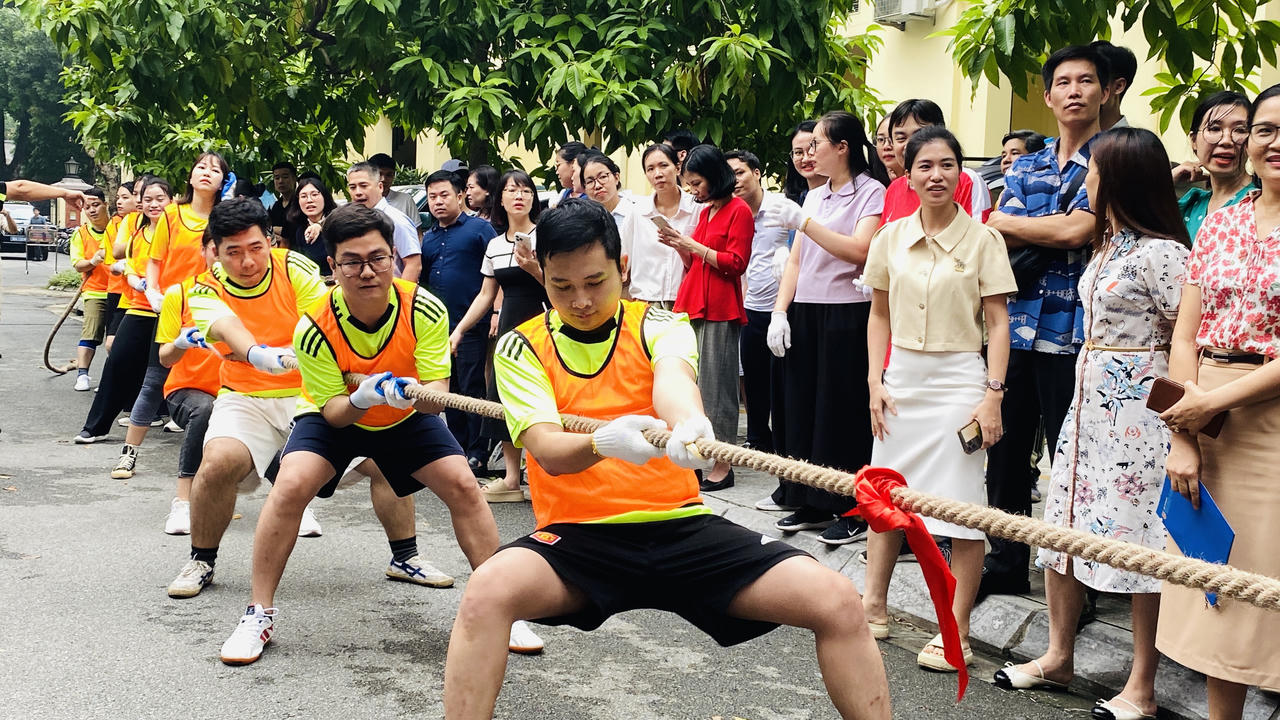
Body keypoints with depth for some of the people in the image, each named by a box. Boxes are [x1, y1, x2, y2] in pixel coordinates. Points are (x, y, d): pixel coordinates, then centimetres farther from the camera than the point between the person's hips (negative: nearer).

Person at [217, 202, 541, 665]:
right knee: (291, 486, -25)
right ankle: (259, 613, -10)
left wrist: (413, 391, -50)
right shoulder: (315, 328, -28)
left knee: (463, 486, -14)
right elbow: (332, 409, -22)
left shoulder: (425, 311, -26)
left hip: (407, 418, 2)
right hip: (337, 417, -1)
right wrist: (361, 399, -45)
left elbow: (437, 396, -27)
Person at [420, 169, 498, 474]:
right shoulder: (429, 238, 16)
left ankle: (478, 455, 2)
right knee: (449, 391, 12)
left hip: (472, 324, -6)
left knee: (473, 389, -4)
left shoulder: (479, 228, -2)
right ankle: (457, 449, 22)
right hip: (438, 325, 7)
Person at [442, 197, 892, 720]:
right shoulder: (521, 348, 2)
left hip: (682, 525, 1)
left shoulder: (659, 325, 4)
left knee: (838, 602, -18)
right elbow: (547, 450, -13)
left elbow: (672, 377, -21)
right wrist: (603, 441, -37)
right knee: (486, 591, -34)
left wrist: (688, 422, -46)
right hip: (577, 535, -1)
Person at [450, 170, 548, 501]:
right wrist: (458, 330, 12)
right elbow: (486, 296, 16)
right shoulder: (495, 245, 12)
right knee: (502, 393, 5)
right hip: (510, 326, 6)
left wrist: (535, 270, -23)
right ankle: (511, 480, 13)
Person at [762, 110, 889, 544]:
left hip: (847, 314, -7)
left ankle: (852, 511, 6)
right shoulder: (814, 196, 16)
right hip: (805, 312, 7)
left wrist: (803, 223, -20)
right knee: (801, 406, 8)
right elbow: (796, 260, 14)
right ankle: (812, 503, 18)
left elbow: (860, 250, -20)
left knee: (843, 411, -3)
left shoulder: (871, 191, -5)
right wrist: (780, 312, 4)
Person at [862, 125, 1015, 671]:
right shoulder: (891, 237, 5)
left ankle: (957, 631, 7)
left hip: (959, 378, -4)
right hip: (902, 375, 4)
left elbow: (997, 323, -5)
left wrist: (993, 394, -12)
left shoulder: (982, 240, -5)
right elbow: (880, 315, 12)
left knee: (961, 505, -2)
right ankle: (874, 605, 26)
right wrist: (875, 381, 3)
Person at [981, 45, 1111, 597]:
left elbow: (1076, 230, -16)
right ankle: (1006, 561, 26)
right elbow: (998, 240, 5)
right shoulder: (1025, 167, 15)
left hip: (1072, 330, -5)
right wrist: (1053, 231, -12)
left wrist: (1010, 224, -2)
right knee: (1005, 449, 12)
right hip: (1017, 326, 5)